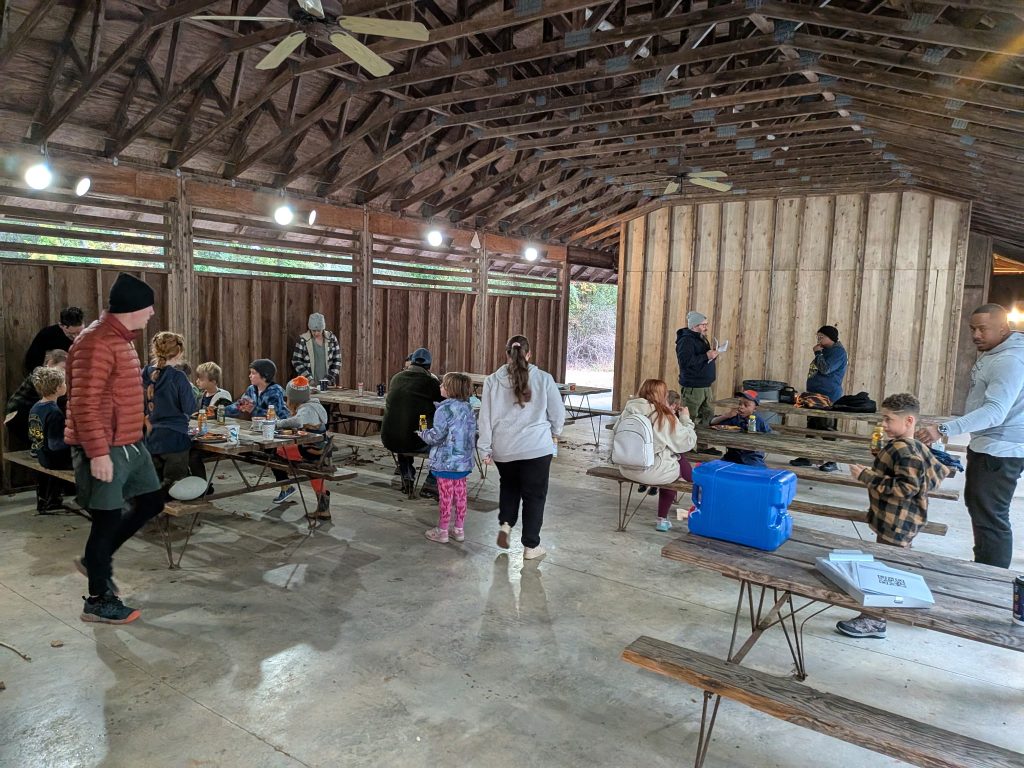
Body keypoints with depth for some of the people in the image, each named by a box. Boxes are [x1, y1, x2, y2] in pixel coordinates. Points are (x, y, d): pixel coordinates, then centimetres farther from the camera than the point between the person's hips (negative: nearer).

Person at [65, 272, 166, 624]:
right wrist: (98, 452, -25)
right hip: (104, 449, -10)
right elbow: (84, 403, -24)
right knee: (108, 518, 0)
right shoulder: (96, 341, -20)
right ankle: (98, 601, 15)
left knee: (152, 501, 15)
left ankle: (97, 559, 31)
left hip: (130, 444, 10)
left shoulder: (121, 338, 12)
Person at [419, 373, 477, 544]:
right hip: (464, 461, 7)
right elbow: (474, 434, 13)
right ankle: (459, 529, 22)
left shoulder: (444, 409, -17)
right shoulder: (468, 409, 5)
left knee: (445, 497, 2)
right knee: (460, 495, 13)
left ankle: (442, 531, 12)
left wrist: (423, 433, -2)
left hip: (445, 462, -7)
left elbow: (436, 436, -18)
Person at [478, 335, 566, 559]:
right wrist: (554, 433, 21)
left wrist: (485, 449, 7)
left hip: (504, 448, 2)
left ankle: (505, 524, 11)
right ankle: (531, 546, 16)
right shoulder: (543, 378, -5)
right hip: (537, 447, -2)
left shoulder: (493, 381, -2)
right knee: (534, 495, 10)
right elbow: (558, 413, 2)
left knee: (509, 486, 28)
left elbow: (486, 417, -1)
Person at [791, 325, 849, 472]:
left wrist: (818, 352, -13)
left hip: (828, 399, -10)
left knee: (827, 430, -6)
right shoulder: (826, 350, 18)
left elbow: (825, 369, -23)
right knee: (811, 428, 12)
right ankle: (807, 457, 18)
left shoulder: (838, 351, -11)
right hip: (816, 396, 10)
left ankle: (832, 462, 0)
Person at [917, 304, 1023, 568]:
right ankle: (982, 565, 38)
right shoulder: (993, 354, 11)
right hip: (986, 447, 11)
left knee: (990, 518, -10)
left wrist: (944, 429, -43)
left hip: (1000, 452, -11)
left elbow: (995, 412, -35)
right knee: (977, 506, 23)